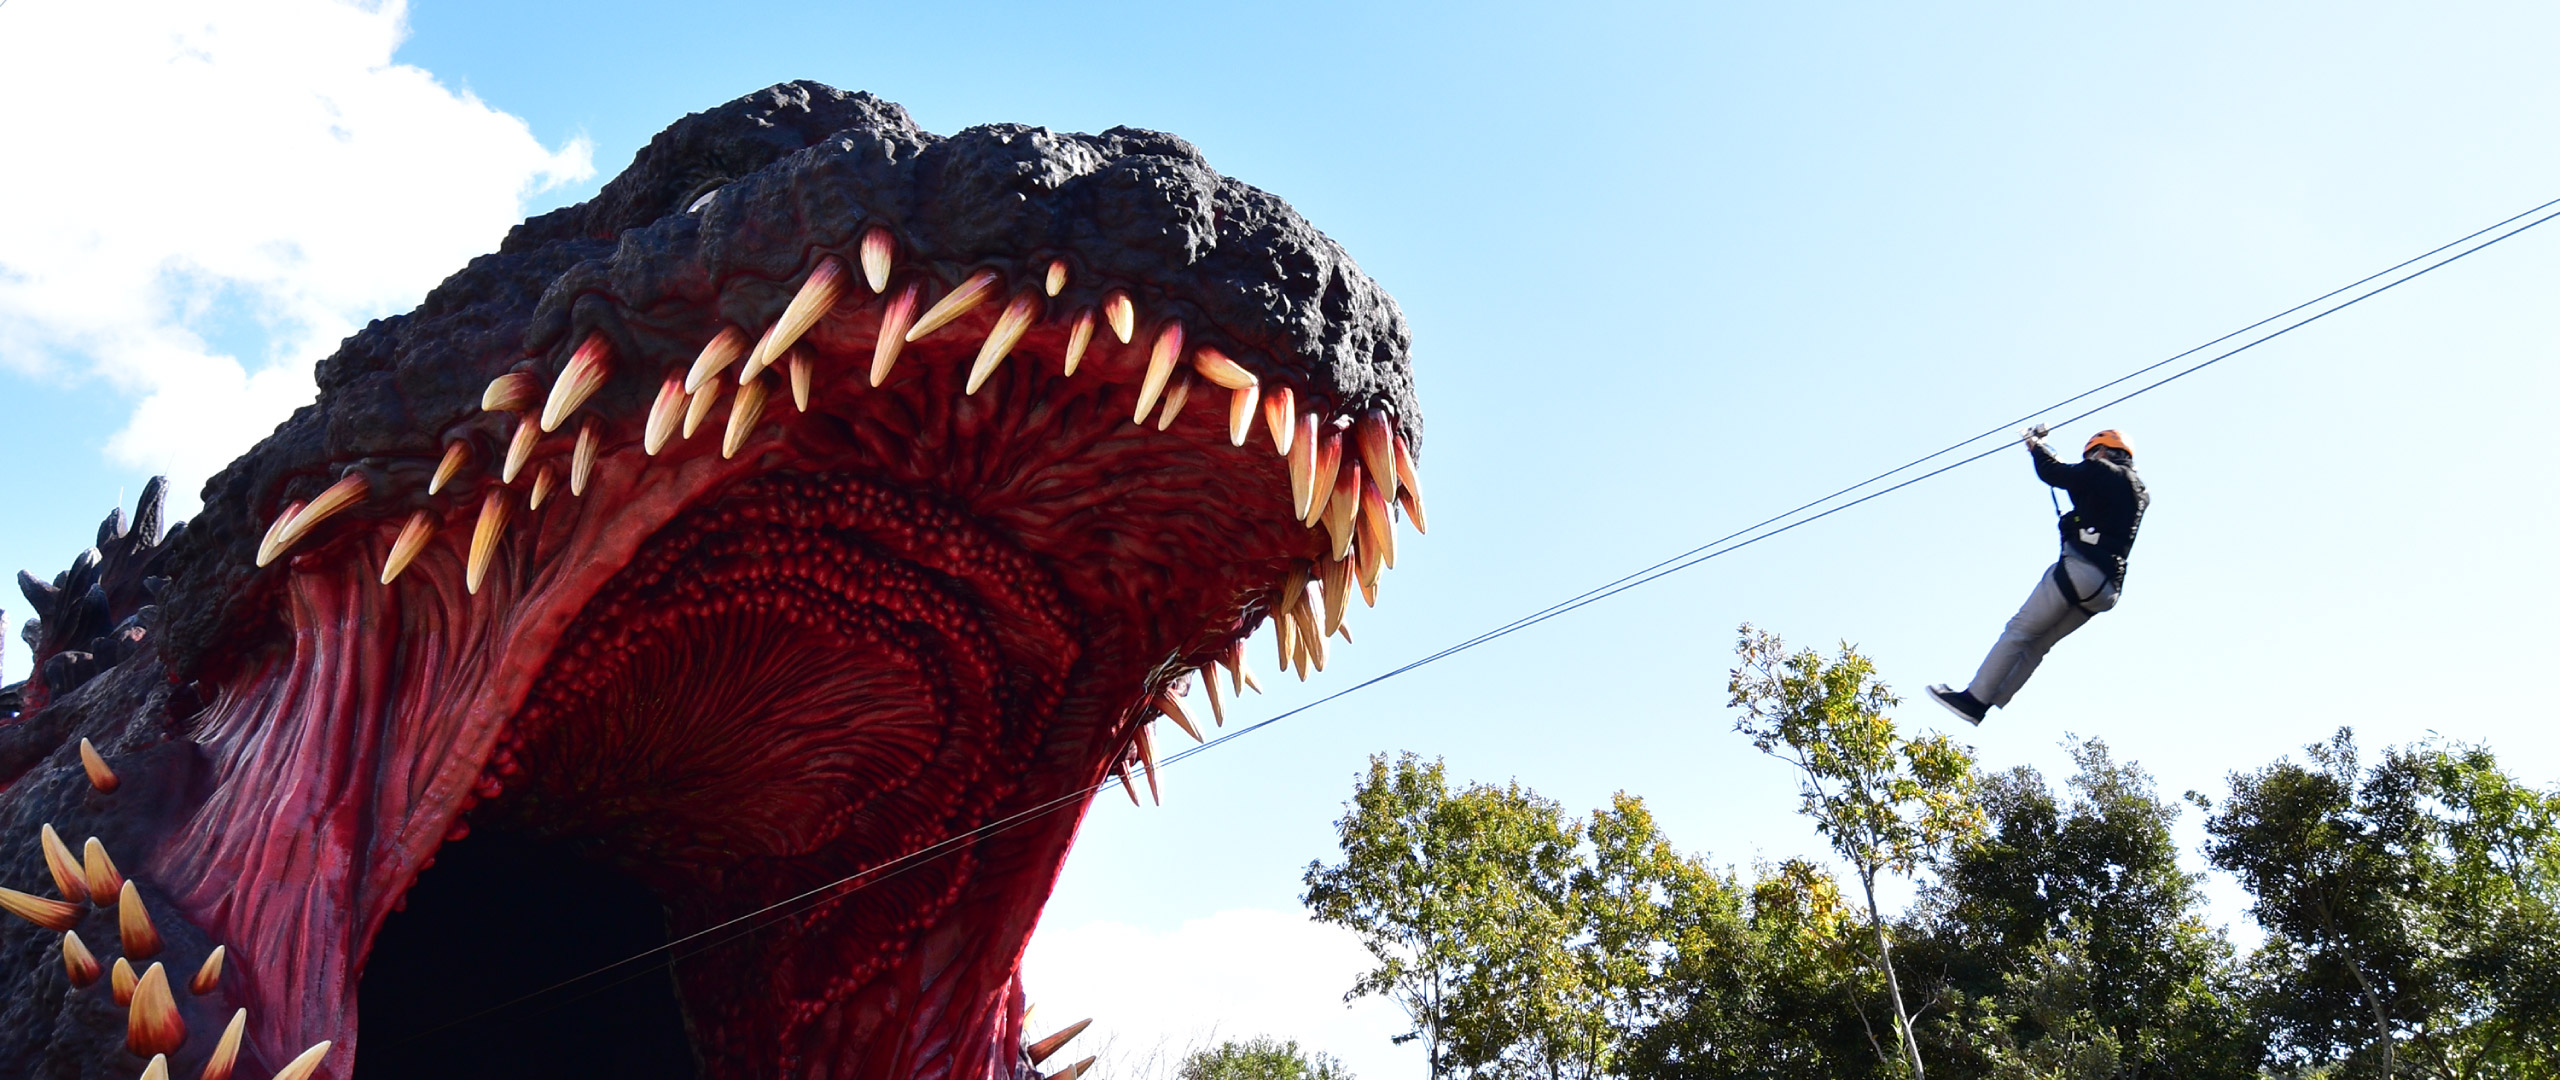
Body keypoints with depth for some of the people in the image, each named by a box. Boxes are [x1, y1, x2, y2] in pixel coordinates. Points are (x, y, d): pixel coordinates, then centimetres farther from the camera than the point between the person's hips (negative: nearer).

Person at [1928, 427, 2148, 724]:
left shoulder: (2103, 472, -1)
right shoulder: (2139, 493, 23)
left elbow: (2053, 473, 3)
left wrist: (2036, 445, 23)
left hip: (2080, 569, -8)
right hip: (2107, 589, 8)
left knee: (2019, 630, -7)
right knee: (2037, 643, 10)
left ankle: (1973, 699, -11)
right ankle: (1988, 702, 4)